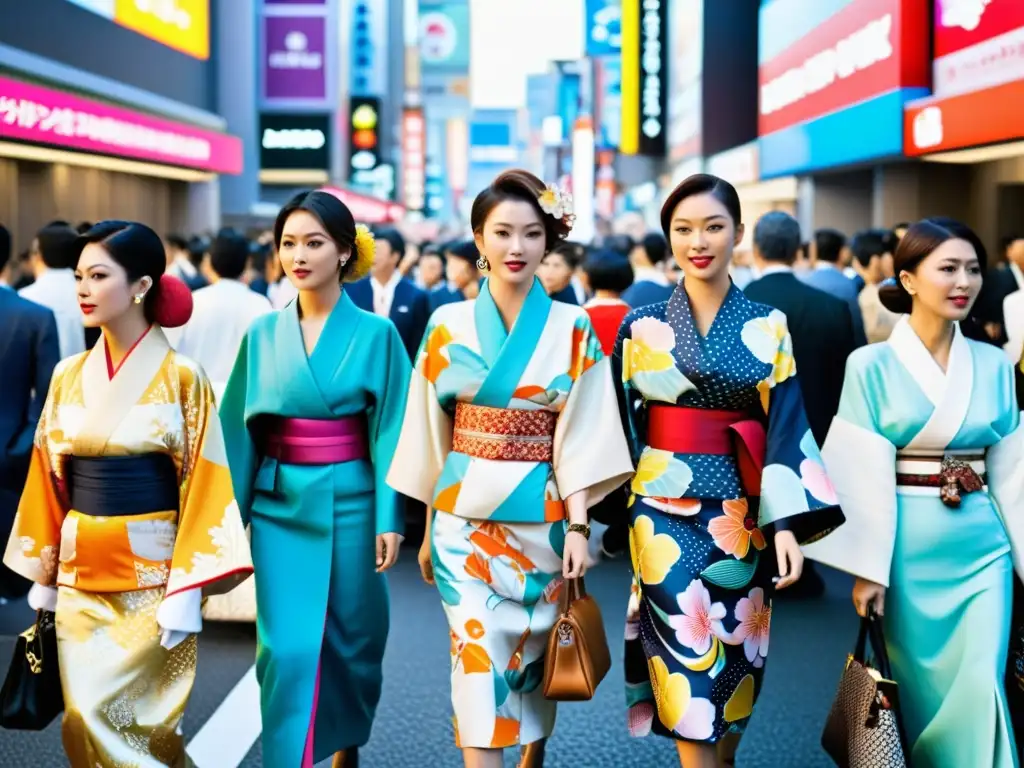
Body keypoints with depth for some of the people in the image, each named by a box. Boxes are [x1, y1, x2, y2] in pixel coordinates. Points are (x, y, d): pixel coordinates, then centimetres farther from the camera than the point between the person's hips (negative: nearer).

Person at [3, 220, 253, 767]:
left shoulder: (182, 377, -8)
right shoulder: (68, 377, 6)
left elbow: (202, 487, -10)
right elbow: (49, 479, 11)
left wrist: (188, 588, -15)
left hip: (152, 575, -4)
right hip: (81, 575, 5)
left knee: (116, 716, -5)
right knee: (85, 719, 2)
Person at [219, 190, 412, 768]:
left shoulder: (375, 334, -4)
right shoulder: (264, 335, 3)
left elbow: (390, 431, -5)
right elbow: (242, 430, 7)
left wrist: (390, 519, -9)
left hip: (349, 504, -1)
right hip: (279, 507, 1)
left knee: (353, 640, 13)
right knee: (287, 649, -6)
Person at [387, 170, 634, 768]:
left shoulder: (573, 328, -1)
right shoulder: (448, 325, 2)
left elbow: (583, 436, -4)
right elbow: (431, 434, 6)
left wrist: (579, 525, -11)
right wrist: (429, 529, 7)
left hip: (543, 518, 0)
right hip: (466, 518, 0)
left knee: (534, 658, 12)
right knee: (479, 660, -7)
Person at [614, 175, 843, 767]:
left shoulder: (768, 327, 3)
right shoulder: (643, 326, 2)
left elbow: (784, 426, -3)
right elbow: (623, 425, 5)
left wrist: (788, 523, -13)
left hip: (742, 513, 1)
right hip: (665, 509, -1)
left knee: (734, 657, 9)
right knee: (688, 659, -7)